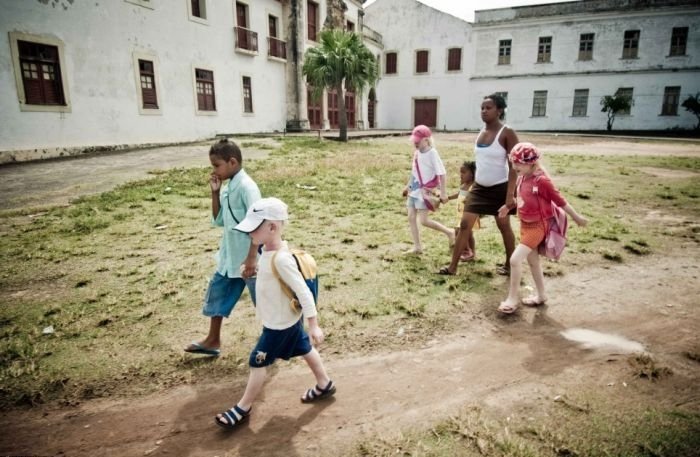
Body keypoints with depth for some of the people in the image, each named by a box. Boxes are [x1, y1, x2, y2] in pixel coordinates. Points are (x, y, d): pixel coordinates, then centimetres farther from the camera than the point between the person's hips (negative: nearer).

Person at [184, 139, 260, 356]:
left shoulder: (246, 186, -19)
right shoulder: (228, 188, 8)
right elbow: (218, 221, 13)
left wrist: (252, 258, -25)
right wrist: (215, 193, 2)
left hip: (248, 258, -9)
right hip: (230, 257, 9)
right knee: (217, 294, 18)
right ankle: (213, 341, 36)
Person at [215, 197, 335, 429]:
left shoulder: (281, 259, -32)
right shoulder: (269, 251, -4)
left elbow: (303, 292, -30)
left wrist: (314, 326, -27)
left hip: (280, 324, -9)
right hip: (288, 319, 9)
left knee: (257, 362, 5)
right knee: (305, 350, 23)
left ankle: (243, 408, 23)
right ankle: (325, 385, 41)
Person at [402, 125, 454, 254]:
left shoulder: (432, 153, -14)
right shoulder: (417, 152, 8)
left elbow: (442, 173, -17)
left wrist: (443, 193, -20)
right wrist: (408, 186, 25)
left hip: (425, 191, -8)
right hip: (414, 190, 8)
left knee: (423, 220, -9)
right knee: (411, 218, 5)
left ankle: (449, 232, 10)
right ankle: (417, 247, 14)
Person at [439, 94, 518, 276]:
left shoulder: (507, 133, -14)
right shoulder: (482, 132, 6)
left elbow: (513, 165, -17)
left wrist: (510, 194, -23)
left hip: (499, 188, -6)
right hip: (479, 188, 6)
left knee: (503, 226, 8)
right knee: (465, 224, 1)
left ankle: (510, 265, 27)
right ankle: (453, 266, 6)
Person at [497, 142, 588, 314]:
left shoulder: (541, 180, -23)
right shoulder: (522, 178, 0)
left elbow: (559, 200, -14)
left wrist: (576, 217, -4)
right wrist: (508, 206, 30)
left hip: (537, 227, -8)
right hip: (525, 225, 8)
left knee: (515, 259, -13)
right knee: (533, 261, 17)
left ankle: (512, 298, 1)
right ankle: (541, 295, 33)